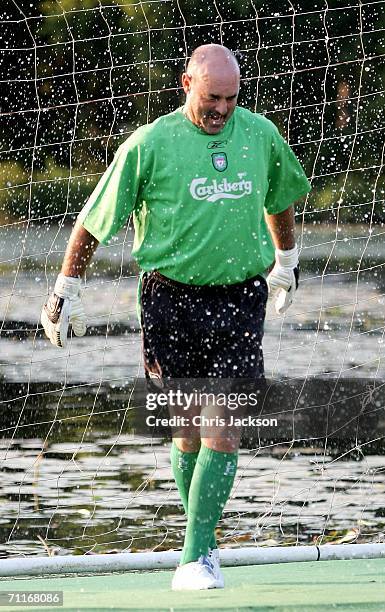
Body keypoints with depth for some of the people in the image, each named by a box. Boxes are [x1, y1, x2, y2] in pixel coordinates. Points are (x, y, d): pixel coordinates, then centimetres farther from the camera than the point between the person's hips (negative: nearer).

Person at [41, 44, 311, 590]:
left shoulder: (261, 135, 4)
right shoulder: (151, 144, -7)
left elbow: (280, 200, 25)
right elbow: (95, 219, -1)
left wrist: (286, 262, 35)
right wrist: (66, 290, 0)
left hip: (240, 297, 2)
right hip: (171, 298, -2)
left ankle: (196, 556, -7)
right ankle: (204, 539, 23)